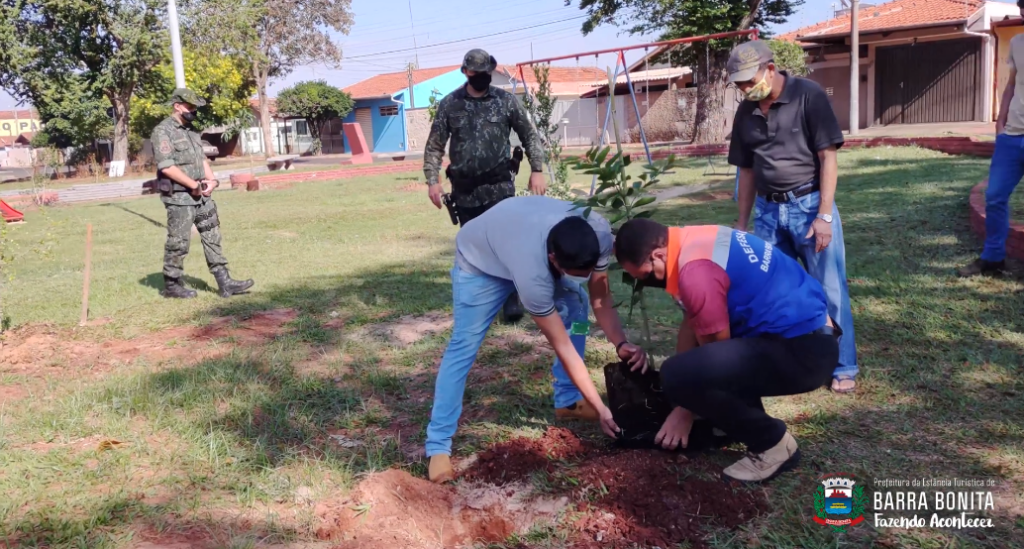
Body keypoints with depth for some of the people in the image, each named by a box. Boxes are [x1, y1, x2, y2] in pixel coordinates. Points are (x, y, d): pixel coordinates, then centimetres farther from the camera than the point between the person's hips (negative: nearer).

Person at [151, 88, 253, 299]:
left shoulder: (191, 130, 14)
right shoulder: (163, 131, -12)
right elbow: (167, 167, -20)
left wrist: (211, 180, -1)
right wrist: (194, 185, -16)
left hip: (201, 195, 8)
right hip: (179, 197, -8)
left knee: (212, 237, 6)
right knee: (178, 242, 1)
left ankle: (224, 283, 8)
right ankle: (171, 285, 15)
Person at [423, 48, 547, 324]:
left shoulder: (506, 100, 2)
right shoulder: (449, 104, 3)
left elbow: (530, 136, 6)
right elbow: (435, 146, 5)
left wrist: (537, 170, -3)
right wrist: (433, 180, -4)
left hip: (499, 187, -2)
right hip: (465, 190, 2)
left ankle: (511, 299, 2)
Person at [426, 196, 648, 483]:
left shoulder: (599, 234, -32)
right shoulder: (532, 273, -45)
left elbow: (601, 299, -17)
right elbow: (563, 347, -36)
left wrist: (622, 344, -33)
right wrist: (600, 409, -30)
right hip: (480, 258, -6)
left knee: (576, 307, -5)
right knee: (463, 347, -14)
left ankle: (567, 401, 11)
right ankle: (438, 445, -6)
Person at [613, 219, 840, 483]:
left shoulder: (697, 271, -20)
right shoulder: (693, 243, 10)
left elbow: (716, 352, -10)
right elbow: (692, 322, 18)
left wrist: (685, 412, 3)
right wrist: (682, 397, 21)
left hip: (802, 350, -11)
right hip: (806, 332, 11)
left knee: (680, 376, -24)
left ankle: (773, 444, -4)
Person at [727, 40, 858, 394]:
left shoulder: (808, 96, -8)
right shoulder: (746, 112, 7)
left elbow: (828, 158, -10)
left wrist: (824, 215, -15)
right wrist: (742, 223, 13)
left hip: (809, 204, -5)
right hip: (768, 210, 5)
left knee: (829, 290, 2)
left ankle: (844, 368, 14)